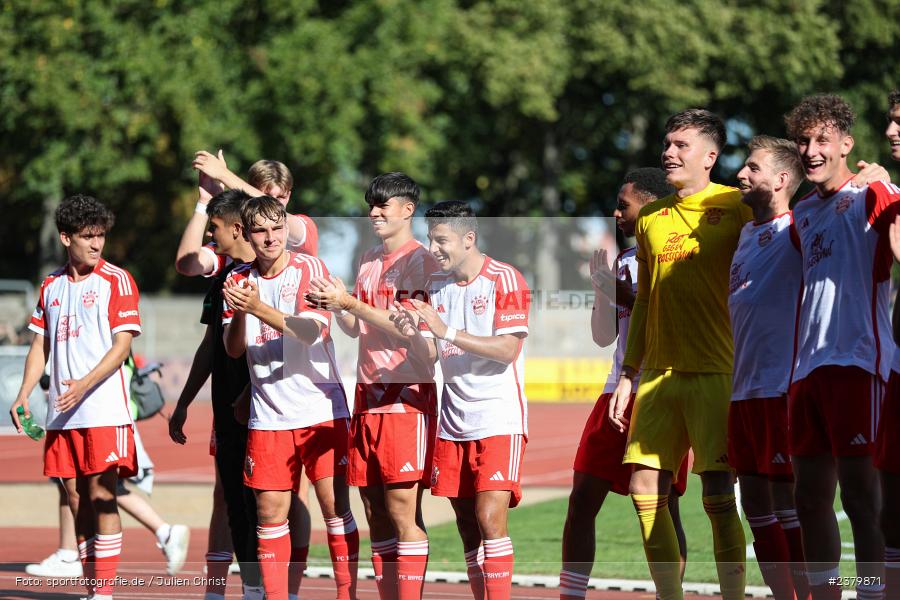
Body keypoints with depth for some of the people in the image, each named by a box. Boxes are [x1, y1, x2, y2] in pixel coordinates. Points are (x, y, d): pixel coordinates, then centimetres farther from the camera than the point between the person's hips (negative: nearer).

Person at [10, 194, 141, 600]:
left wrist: (84, 384, -21)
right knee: (77, 500, 6)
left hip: (104, 410, -5)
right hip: (61, 413, 5)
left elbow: (122, 345, -9)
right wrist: (23, 396, 5)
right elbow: (40, 346, 17)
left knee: (102, 498, -8)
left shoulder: (116, 280, -2)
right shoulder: (51, 286, 13)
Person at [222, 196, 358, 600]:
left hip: (321, 410, -3)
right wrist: (239, 313, -17)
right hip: (267, 415, 3)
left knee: (335, 506, -4)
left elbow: (311, 330, -18)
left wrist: (259, 309, -29)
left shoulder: (310, 269, -4)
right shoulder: (239, 280, 6)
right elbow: (233, 349, 3)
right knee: (270, 512, 2)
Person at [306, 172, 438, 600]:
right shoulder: (369, 261, 17)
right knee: (375, 513, 5)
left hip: (406, 396, -7)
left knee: (402, 511, -10)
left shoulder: (420, 261, -6)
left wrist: (350, 302, -18)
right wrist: (335, 306, -1)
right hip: (368, 396, 7)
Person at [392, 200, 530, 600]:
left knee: (490, 518, -15)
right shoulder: (436, 285, 11)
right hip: (453, 422, 6)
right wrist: (412, 334, -12)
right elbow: (429, 354, 10)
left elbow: (507, 349, -16)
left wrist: (448, 332, -23)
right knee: (467, 527, 6)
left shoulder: (505, 279, -7)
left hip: (499, 420, -6)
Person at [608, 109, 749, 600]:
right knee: (645, 491, 2)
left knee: (718, 495, -8)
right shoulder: (650, 218, 15)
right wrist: (628, 375, 15)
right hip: (659, 372, 6)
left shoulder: (734, 207, -2)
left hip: (716, 371, -6)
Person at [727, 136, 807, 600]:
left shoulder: (794, 230, -7)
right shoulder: (746, 232, 17)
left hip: (780, 388, -8)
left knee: (787, 501, -8)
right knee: (755, 502, 9)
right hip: (743, 388, 8)